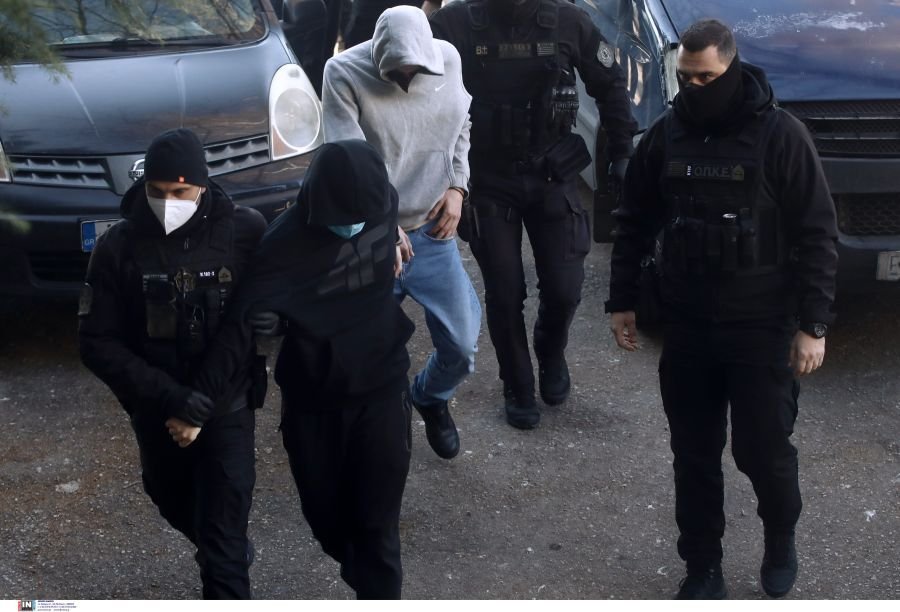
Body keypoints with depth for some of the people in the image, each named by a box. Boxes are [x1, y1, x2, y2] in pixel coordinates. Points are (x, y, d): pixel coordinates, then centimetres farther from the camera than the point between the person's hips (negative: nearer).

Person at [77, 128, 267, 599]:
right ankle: (231, 548, 55)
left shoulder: (246, 232, -15)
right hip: (156, 413, 3)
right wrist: (172, 400, -20)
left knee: (222, 539, -3)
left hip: (227, 408, -3)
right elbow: (97, 343, -12)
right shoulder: (118, 247, -13)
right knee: (176, 506, 25)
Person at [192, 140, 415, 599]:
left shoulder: (383, 204, -14)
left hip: (382, 389, 1)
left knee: (378, 522, 2)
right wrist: (198, 397, -31)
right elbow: (242, 325, -27)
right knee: (324, 513, 16)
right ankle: (359, 572, 46)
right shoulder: (285, 243, -23)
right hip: (312, 400, -1)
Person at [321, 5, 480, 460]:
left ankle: (431, 398, 38)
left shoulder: (448, 59, -3)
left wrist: (456, 187, 1)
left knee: (461, 345, 4)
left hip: (433, 232, 3)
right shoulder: (344, 73, -16)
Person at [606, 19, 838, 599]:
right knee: (694, 457, 9)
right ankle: (703, 568, 25)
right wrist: (622, 300, 10)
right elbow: (636, 224, 11)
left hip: (763, 328, -3)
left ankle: (781, 537, 34)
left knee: (764, 449, 3)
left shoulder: (780, 134, -11)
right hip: (686, 327, 4)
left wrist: (813, 324, -12)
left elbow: (817, 235, -9)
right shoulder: (665, 136, 1)